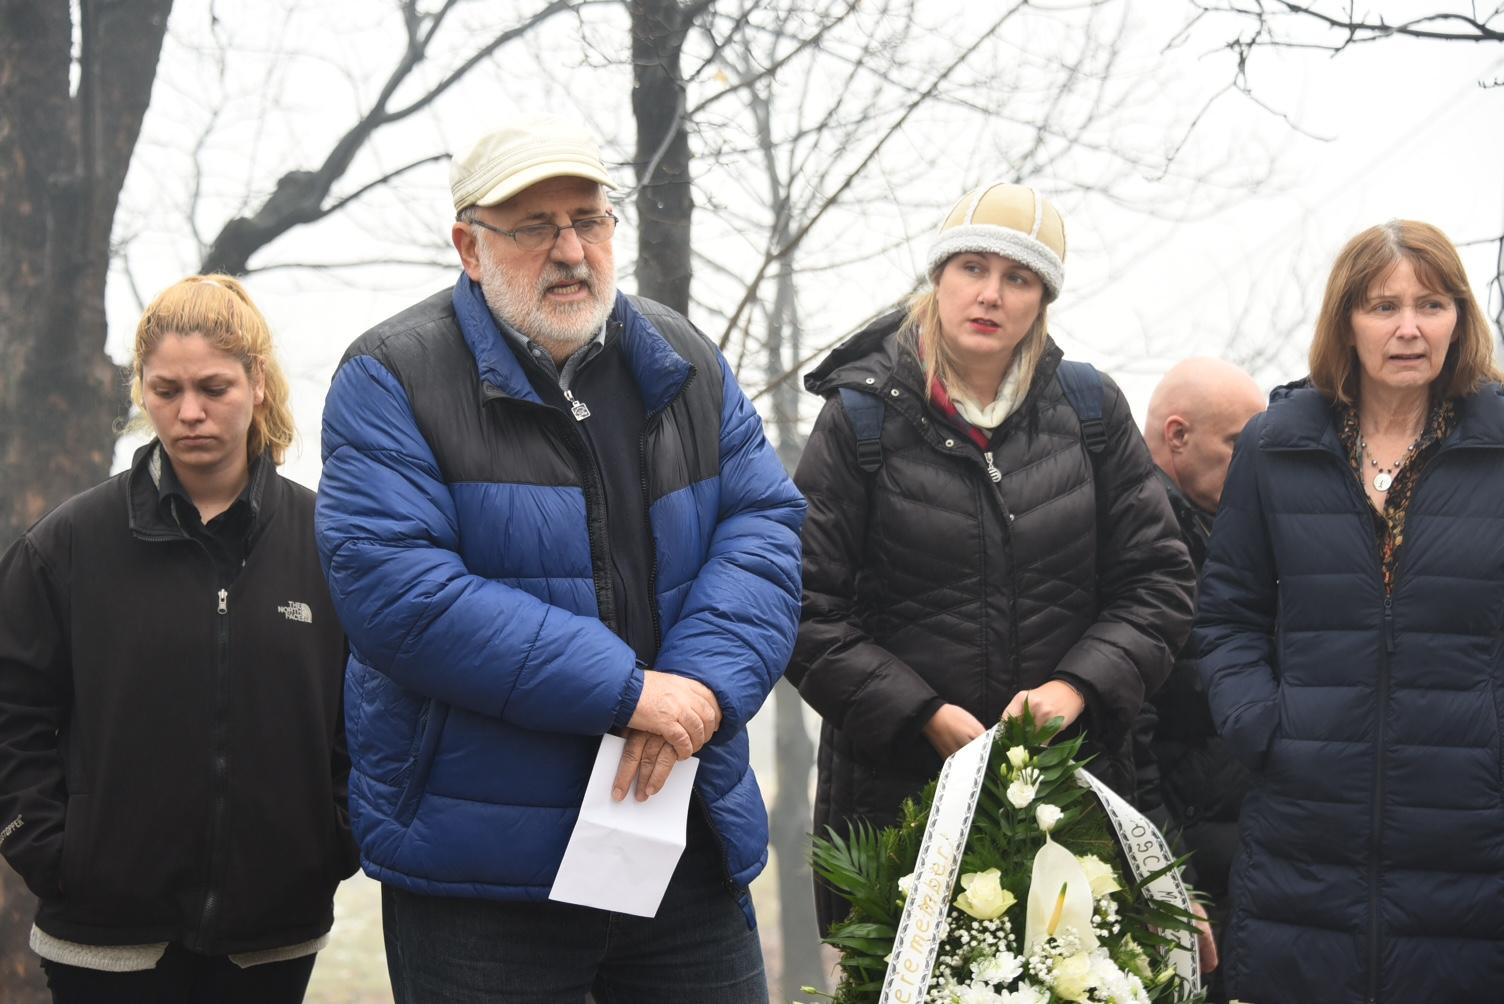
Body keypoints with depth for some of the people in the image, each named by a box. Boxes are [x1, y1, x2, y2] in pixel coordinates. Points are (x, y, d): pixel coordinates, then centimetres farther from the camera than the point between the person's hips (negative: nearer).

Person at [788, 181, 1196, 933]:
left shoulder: (1090, 411, 7)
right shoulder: (863, 415, -1)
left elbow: (1158, 579, 8)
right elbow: (806, 609, -3)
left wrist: (1075, 686, -8)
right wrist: (925, 716, -12)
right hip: (894, 780, -2)